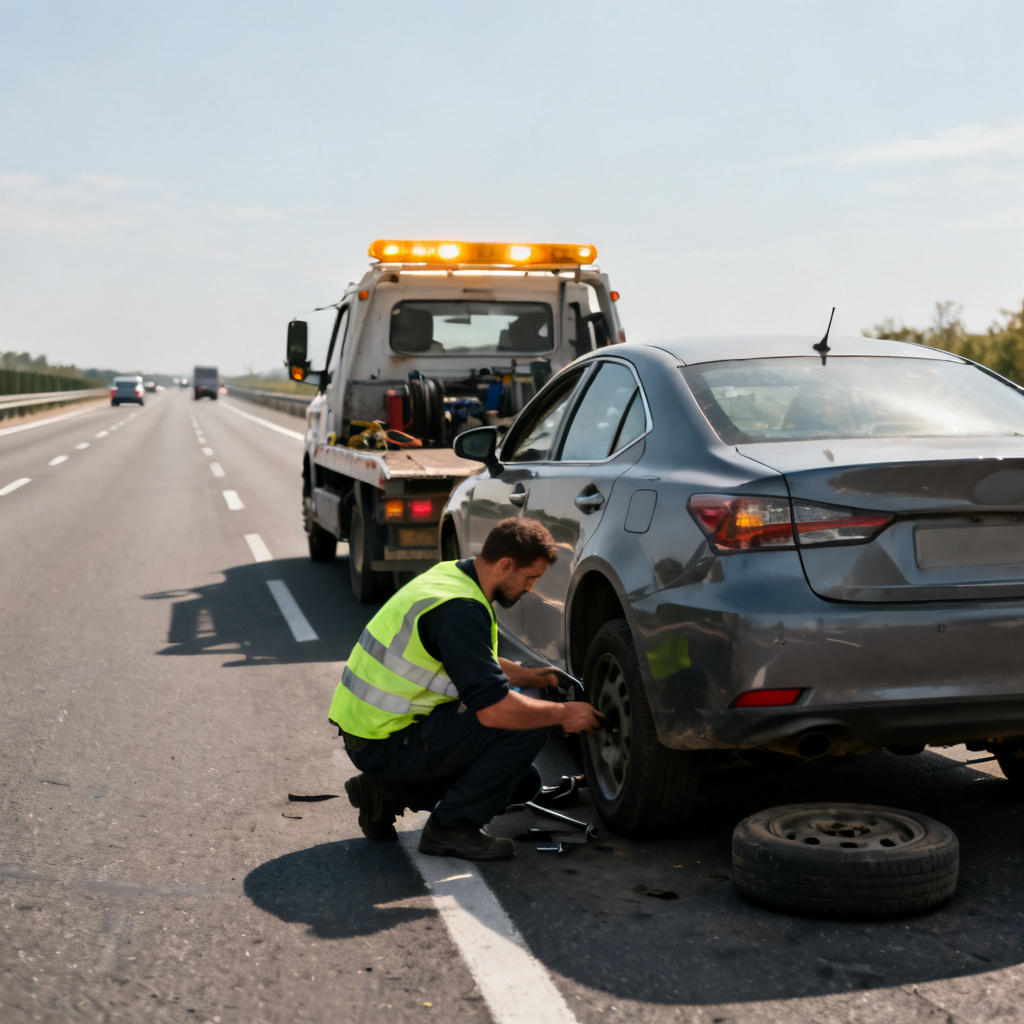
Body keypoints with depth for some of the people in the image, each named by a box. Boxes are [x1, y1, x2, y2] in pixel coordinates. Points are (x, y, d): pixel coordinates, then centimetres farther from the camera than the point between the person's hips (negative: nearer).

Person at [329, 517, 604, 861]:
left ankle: (388, 792, 14)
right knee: (525, 726, -18)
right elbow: (492, 709, -29)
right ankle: (450, 827, -5)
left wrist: (527, 676, 16)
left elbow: (471, 660, 26)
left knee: (523, 782, 14)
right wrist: (562, 713, -15)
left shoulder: (451, 575, 7)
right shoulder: (459, 609, -25)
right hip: (384, 743, -10)